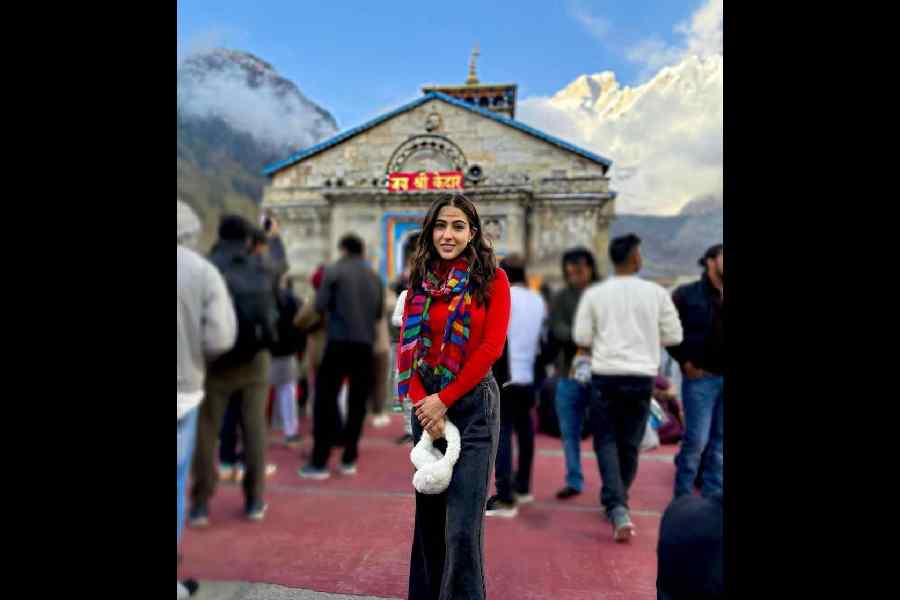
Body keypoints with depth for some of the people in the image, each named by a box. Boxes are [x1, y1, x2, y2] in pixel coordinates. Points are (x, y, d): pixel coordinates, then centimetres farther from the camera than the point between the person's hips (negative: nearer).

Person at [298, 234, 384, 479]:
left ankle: (319, 462, 1)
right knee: (357, 402, 10)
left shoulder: (333, 271, -2)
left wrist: (336, 307, 13)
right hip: (365, 344, 4)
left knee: (325, 399, 2)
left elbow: (320, 306, -6)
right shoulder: (375, 277, 11)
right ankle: (349, 459, 14)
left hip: (339, 342, -4)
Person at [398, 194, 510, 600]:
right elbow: (407, 345, 4)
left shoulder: (492, 278, -3)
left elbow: (491, 346, -10)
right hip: (426, 406, 4)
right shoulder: (420, 281, 9)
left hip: (472, 404, -4)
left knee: (462, 525, -3)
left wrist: (444, 399, -12)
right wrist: (421, 401, -9)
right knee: (428, 516, 16)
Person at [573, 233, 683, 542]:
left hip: (605, 375, -1)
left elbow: (581, 337, -3)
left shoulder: (594, 293, -4)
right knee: (630, 443, 15)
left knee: (606, 441, 6)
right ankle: (618, 503, 29)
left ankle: (617, 508, -8)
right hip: (642, 376, 1)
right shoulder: (656, 292, -4)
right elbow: (674, 335, 1)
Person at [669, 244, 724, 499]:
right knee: (696, 439, -3)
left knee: (719, 441, 10)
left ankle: (713, 495, 23)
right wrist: (684, 361, -6)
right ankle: (683, 495, 14)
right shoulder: (686, 294, -3)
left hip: (722, 377, 5)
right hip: (700, 377, -4)